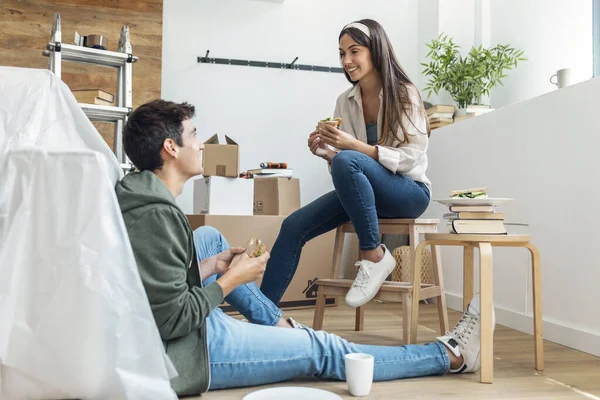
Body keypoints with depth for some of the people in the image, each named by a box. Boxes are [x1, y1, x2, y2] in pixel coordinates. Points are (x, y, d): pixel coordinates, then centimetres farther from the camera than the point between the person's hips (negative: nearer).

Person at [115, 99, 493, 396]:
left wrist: (213, 266, 1)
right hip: (176, 350, -9)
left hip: (147, 322, 9)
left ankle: (279, 324, 22)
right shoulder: (157, 215, -26)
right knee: (322, 349, -1)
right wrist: (230, 279, -14)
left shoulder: (135, 195, 2)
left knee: (210, 238, 20)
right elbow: (171, 320, -26)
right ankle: (450, 355, 14)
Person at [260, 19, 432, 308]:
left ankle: (374, 256, -22)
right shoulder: (345, 101, 5)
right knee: (294, 226, -11)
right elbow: (341, 159, 8)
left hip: (410, 191, -5)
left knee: (348, 162, -35)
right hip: (365, 190, 6)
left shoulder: (404, 94, -9)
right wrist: (324, 151, -15)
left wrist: (355, 146, -25)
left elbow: (411, 157, -17)